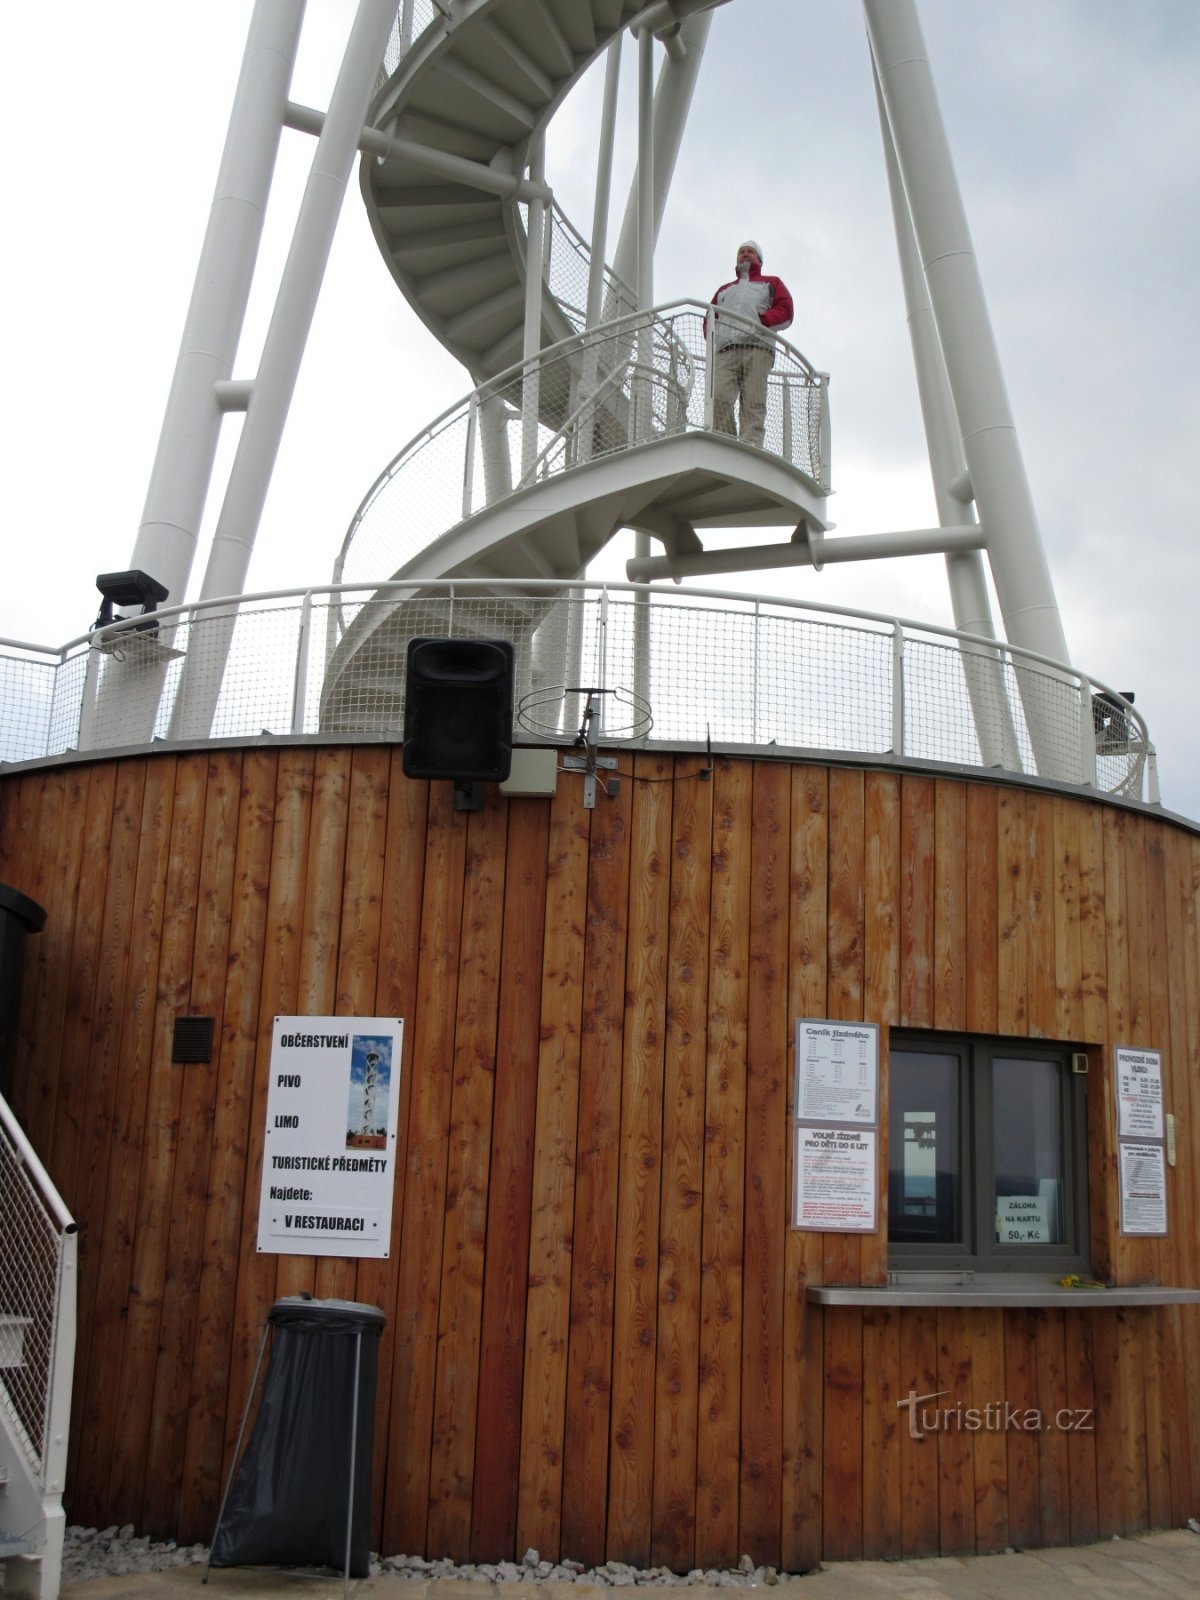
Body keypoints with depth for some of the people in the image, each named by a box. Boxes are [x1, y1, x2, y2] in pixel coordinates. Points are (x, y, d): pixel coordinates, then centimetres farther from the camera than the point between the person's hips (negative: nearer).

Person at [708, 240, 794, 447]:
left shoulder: (771, 283, 29)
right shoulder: (724, 289, 40)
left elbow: (785, 312, 11)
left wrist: (760, 321, -7)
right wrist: (713, 337, 3)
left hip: (757, 348, -2)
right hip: (725, 351, 2)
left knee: (753, 405, -17)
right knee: (719, 398, -22)